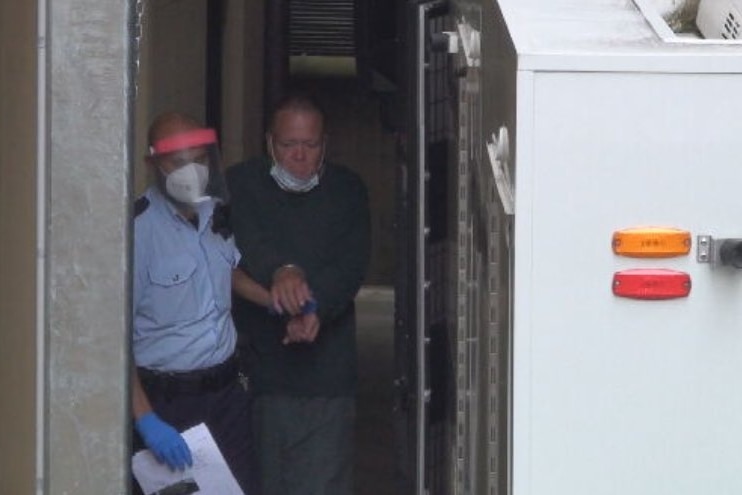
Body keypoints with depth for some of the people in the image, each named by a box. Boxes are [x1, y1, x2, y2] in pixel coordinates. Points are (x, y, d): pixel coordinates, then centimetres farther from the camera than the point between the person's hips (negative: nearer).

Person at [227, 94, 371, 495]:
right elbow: (247, 243, -17)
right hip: (255, 364, -1)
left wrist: (316, 309, -24)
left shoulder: (347, 192, 8)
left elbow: (351, 266, -4)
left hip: (324, 372, 1)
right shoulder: (240, 186, 3)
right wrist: (279, 272, -39)